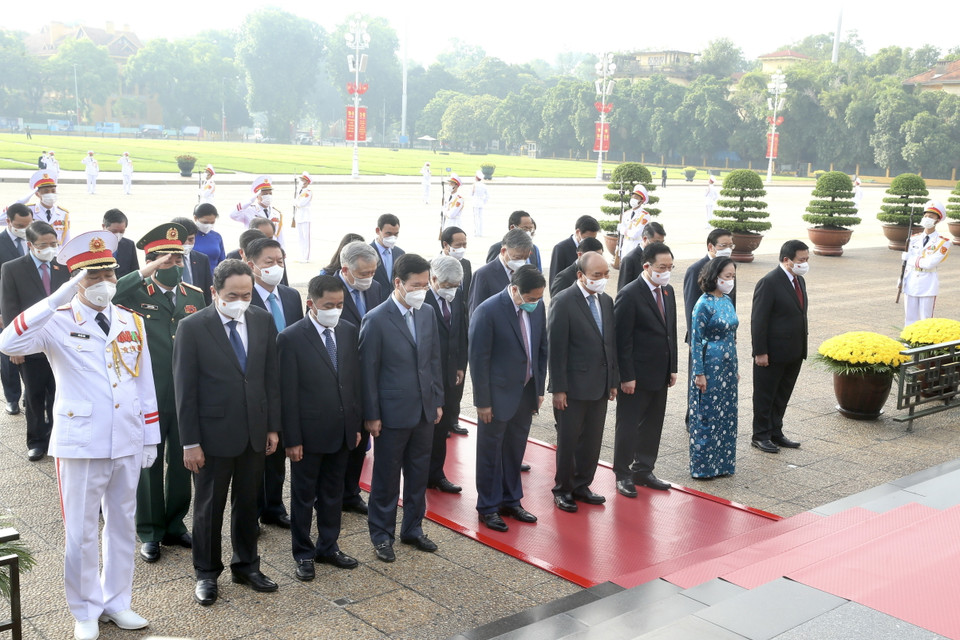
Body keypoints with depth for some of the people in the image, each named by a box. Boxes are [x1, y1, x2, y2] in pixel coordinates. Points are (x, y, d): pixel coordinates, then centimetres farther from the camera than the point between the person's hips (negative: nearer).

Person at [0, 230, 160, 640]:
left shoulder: (131, 322, 6)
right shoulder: (58, 322, -8)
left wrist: (150, 437, 9)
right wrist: (58, 299, -32)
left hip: (127, 443, 4)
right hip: (81, 444, -4)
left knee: (122, 525, 15)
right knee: (81, 532, 7)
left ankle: (117, 601, 31)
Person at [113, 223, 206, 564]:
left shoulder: (195, 295, 5)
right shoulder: (136, 293, -6)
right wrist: (146, 273, -27)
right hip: (149, 395, -3)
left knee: (181, 461, 14)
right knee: (148, 463, 10)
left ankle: (175, 525, 30)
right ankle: (149, 533, 23)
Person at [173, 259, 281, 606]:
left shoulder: (263, 321, 0)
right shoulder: (192, 327, -11)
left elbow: (271, 377, 5)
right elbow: (185, 388, -10)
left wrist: (273, 426, 4)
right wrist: (190, 442, -11)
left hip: (254, 431, 4)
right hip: (214, 432, -3)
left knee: (248, 502, 16)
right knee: (209, 506, 10)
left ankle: (246, 565, 32)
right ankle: (206, 573, 27)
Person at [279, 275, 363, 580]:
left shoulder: (349, 332, 1)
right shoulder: (291, 338, -14)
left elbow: (355, 381, 7)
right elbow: (288, 394, -13)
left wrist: (357, 424, 8)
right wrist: (292, 439, -13)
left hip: (342, 430, 5)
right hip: (309, 433, -5)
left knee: (333, 494, 18)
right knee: (304, 496, 11)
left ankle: (328, 547, 33)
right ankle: (303, 554, 26)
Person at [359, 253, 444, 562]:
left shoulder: (428, 315, 4)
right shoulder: (376, 320, -14)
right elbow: (368, 371, -12)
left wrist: (438, 400, 9)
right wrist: (371, 415, -11)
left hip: (424, 411, 6)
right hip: (393, 414, -5)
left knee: (419, 474, 16)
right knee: (386, 478, 8)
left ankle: (413, 528, 32)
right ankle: (382, 535, 23)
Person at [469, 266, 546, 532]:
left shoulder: (537, 307, -1)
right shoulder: (487, 312, -20)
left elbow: (542, 349, 9)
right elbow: (478, 359, -16)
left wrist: (539, 389, 8)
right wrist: (482, 402, -14)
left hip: (526, 392, 6)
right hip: (498, 394, -6)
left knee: (515, 450, 18)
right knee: (490, 452, 9)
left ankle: (511, 501, 34)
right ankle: (488, 507, 23)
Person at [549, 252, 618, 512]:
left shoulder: (606, 301, 8)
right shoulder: (563, 302, -13)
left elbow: (611, 342, 13)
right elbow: (556, 348, -14)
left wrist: (613, 381, 11)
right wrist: (558, 388, -15)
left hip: (600, 386, 6)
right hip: (574, 386, -6)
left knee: (592, 440, 13)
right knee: (568, 440, 6)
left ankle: (581, 485, 28)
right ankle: (563, 490, 21)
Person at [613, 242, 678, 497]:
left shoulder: (668, 291, 9)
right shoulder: (629, 295, -16)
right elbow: (622, 339, -16)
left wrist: (672, 368, 12)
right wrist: (627, 376, -18)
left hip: (660, 374, 8)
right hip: (637, 376, -7)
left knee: (652, 425, 15)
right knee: (628, 426, 4)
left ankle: (644, 470, 28)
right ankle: (623, 475, 16)